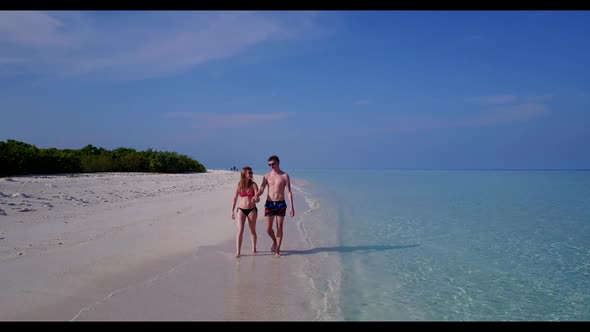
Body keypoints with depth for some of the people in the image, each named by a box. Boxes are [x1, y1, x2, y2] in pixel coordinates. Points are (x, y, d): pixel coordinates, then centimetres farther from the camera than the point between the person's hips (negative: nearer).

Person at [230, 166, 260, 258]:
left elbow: (258, 199, -11)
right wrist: (232, 211, 7)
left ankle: (253, 248, 27)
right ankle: (238, 251, -8)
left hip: (252, 209, 0)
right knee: (240, 230, -9)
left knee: (252, 230, 11)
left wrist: (255, 199, -35)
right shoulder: (239, 185, -2)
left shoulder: (253, 184, -5)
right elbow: (235, 198, 7)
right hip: (241, 209, 0)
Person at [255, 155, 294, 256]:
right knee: (268, 229, 0)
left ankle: (277, 250, 12)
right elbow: (261, 190, -1)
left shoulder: (285, 176, -2)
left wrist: (292, 207, -10)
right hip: (269, 204, 2)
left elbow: (289, 192, -4)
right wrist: (256, 196, -25)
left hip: (281, 204, -2)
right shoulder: (267, 176, 4)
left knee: (279, 228, 1)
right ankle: (274, 241, 30)